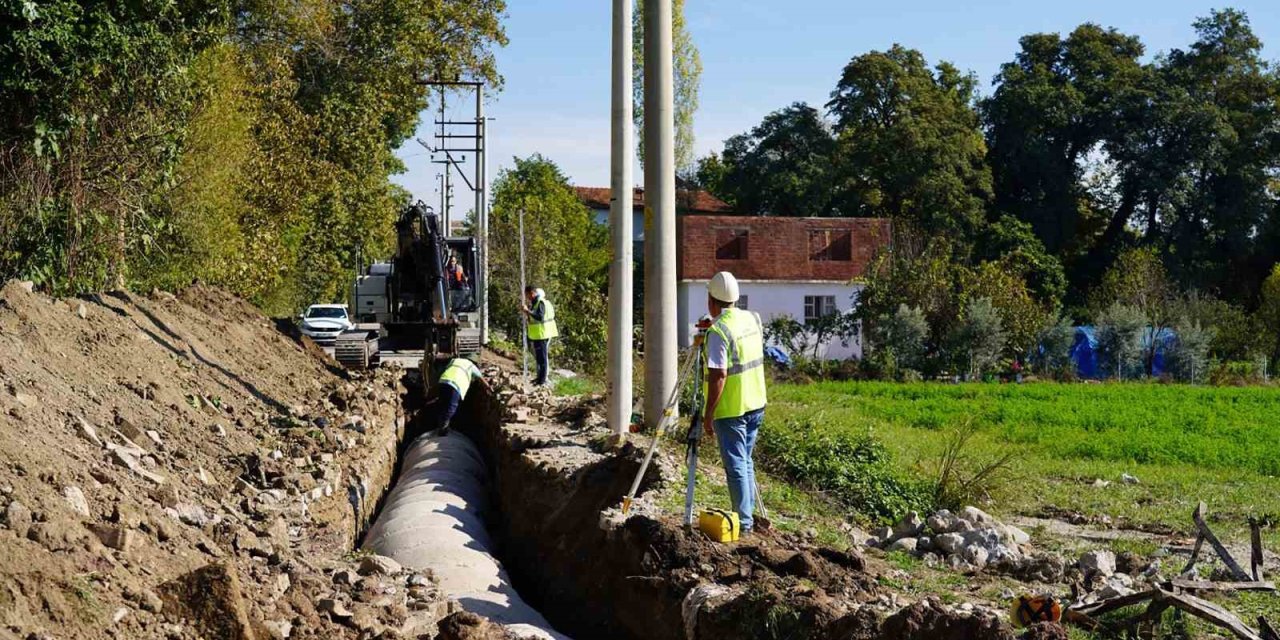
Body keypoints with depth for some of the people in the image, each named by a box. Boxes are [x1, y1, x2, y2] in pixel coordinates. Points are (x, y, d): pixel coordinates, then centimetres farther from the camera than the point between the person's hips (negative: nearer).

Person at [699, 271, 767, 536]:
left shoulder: (718, 331, -20)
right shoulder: (753, 319, 5)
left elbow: (718, 376, -23)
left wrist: (708, 415, -16)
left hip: (730, 409, -8)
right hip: (756, 404, 8)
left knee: (736, 465, 0)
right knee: (745, 462, 18)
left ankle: (743, 522, 2)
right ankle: (748, 515, 25)